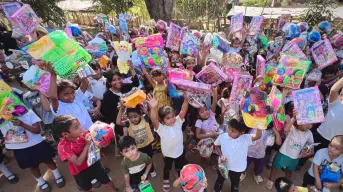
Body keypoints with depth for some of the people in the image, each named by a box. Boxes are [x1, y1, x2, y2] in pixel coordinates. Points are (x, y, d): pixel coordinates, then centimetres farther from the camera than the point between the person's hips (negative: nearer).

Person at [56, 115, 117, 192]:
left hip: (93, 163, 3)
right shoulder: (63, 146, -28)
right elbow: (78, 162, -31)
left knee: (107, 182, 17)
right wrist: (87, 145, -36)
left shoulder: (82, 133, -20)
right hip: (80, 171, -2)